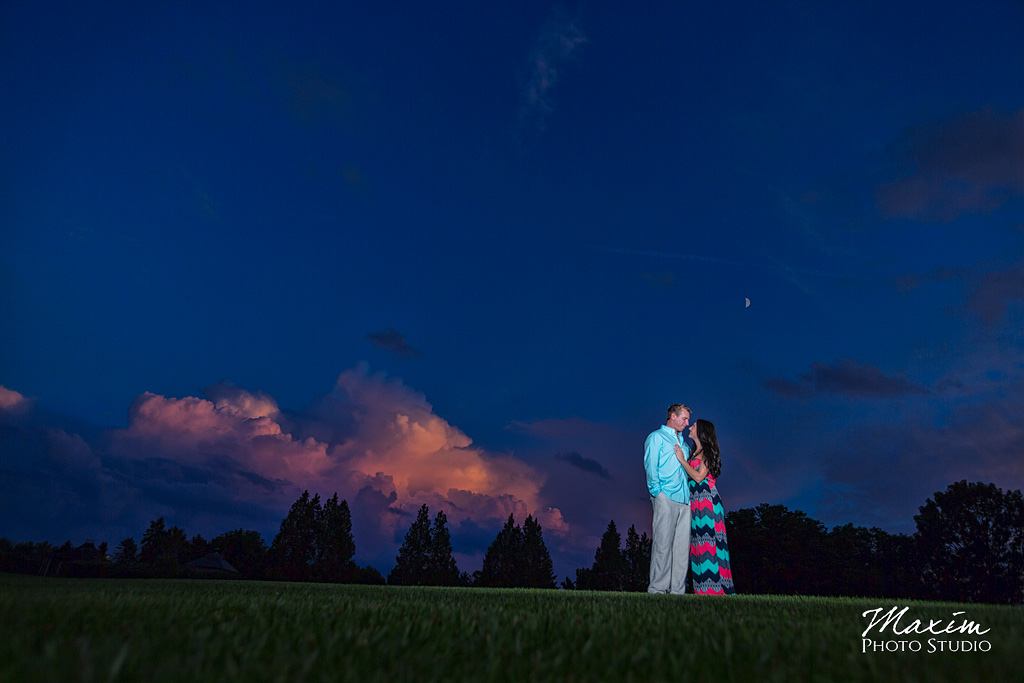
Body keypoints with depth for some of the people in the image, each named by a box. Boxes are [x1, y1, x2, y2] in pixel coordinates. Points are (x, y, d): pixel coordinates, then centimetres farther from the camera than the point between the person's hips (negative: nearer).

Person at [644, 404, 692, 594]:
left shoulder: (684, 444, 27)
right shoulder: (656, 437, 6)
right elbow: (650, 466, -3)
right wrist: (657, 492, -11)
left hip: (684, 499, 7)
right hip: (666, 497, -7)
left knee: (683, 544, 2)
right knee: (663, 543, -8)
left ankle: (677, 589, 6)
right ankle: (657, 588, -4)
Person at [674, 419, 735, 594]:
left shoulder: (707, 452, -4)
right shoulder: (695, 452, 19)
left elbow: (699, 477, -13)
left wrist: (682, 460, -8)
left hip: (706, 499, -8)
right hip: (695, 501, 8)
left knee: (708, 540, -9)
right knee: (698, 541, 5)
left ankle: (714, 586, -6)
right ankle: (703, 587, 8)